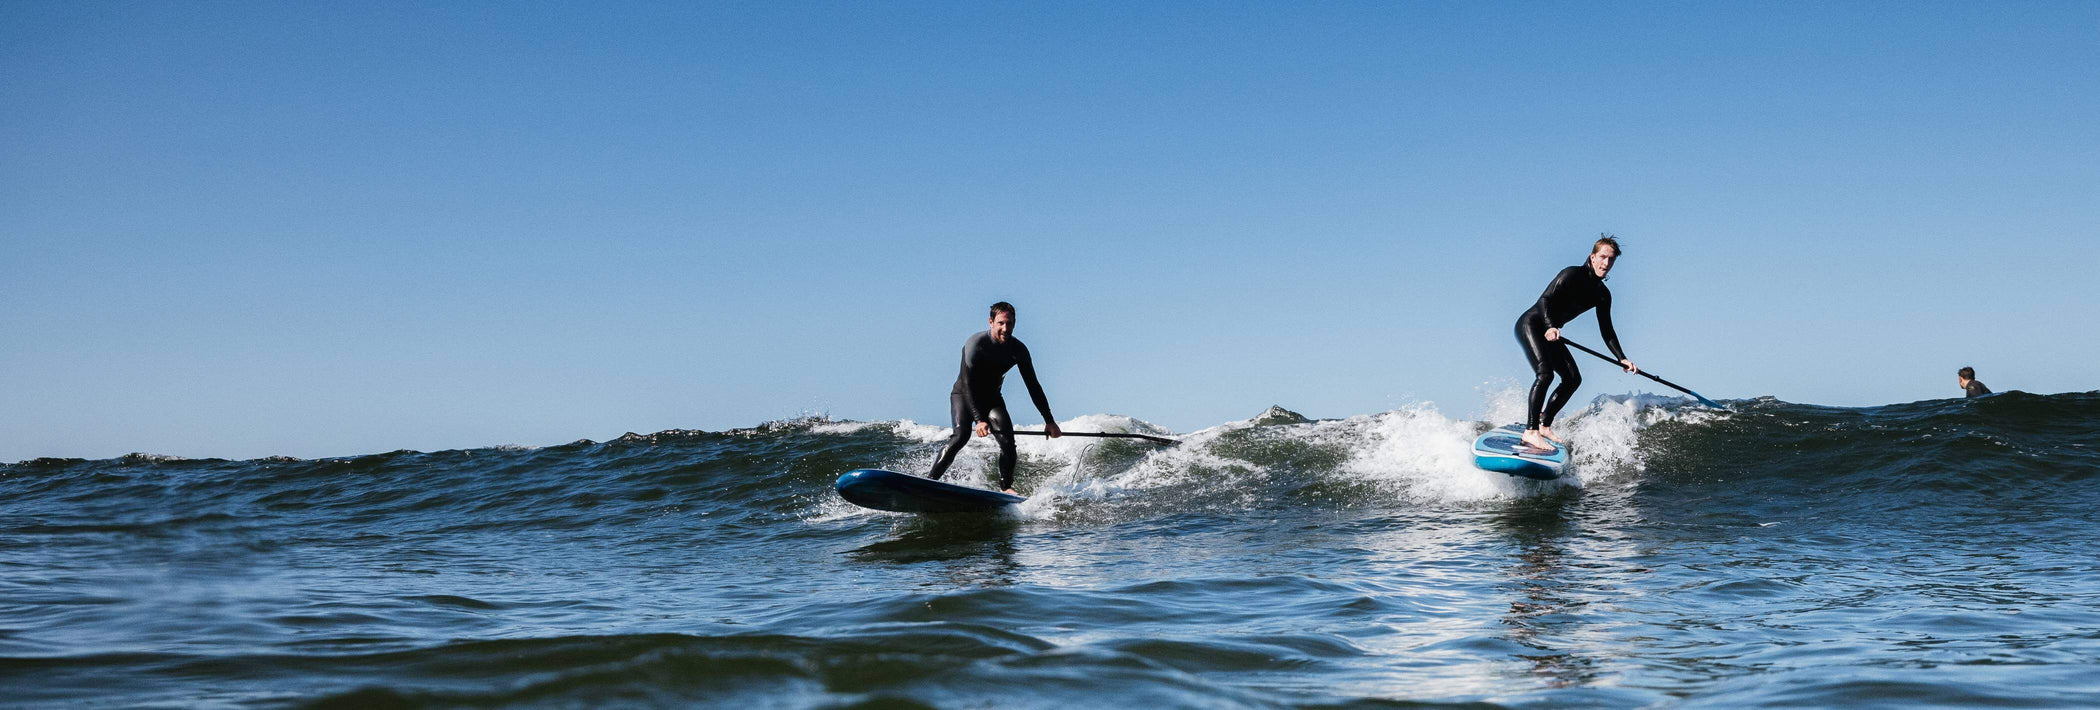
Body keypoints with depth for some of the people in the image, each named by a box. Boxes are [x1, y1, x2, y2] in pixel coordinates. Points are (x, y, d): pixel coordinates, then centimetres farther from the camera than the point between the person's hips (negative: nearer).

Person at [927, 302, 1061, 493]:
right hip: (964, 395, -4)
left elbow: (1033, 386, -5)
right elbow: (969, 386, -30)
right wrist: (979, 420, -40)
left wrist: (1049, 421, -8)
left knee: (1007, 439, -17)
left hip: (991, 398, 4)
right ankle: (930, 479, -27)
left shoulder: (1018, 350, -12)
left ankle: (1006, 487, -3)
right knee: (961, 435, -28)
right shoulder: (975, 344, -26)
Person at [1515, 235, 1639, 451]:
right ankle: (1530, 431, -29)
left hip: (1550, 332, 9)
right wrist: (1550, 327, -39)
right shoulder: (1573, 275, -15)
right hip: (1531, 325, -9)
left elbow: (1606, 330, 12)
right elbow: (1545, 300, -24)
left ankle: (1544, 426, 12)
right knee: (1545, 374, -25)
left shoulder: (1602, 295, 8)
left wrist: (1622, 359, 2)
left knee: (1573, 379, 4)